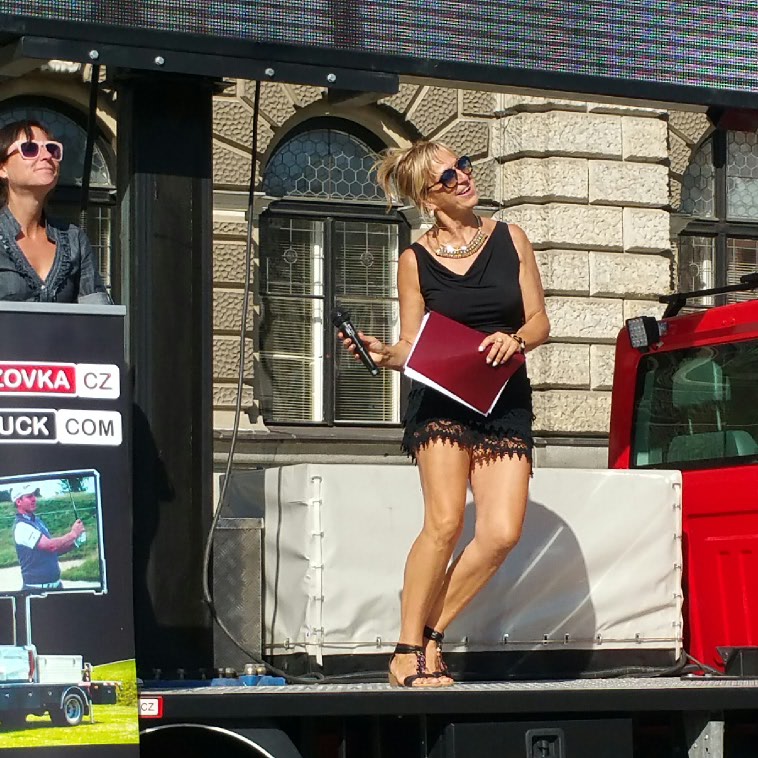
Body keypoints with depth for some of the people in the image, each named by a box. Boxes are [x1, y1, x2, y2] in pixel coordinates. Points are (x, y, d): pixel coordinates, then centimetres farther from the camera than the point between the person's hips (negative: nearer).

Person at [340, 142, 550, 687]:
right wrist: (383, 353, -17)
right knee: (445, 522, -18)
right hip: (441, 400, -2)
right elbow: (413, 348, 5)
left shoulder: (509, 238, 8)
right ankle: (407, 652, -10)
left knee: (502, 534, -12)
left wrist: (514, 340, -11)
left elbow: (539, 320, 10)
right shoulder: (415, 260, 4)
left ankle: (431, 633, 3)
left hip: (505, 401, 2)